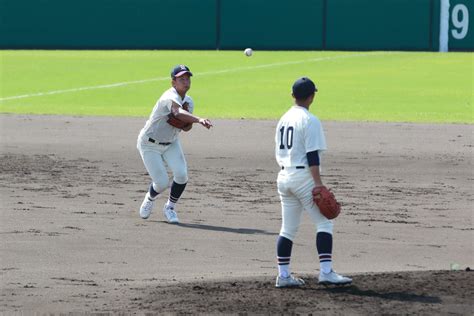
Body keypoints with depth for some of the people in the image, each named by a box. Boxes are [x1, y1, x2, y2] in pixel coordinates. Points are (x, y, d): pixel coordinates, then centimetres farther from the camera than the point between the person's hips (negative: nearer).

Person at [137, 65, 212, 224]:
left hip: (171, 144, 6)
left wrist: (188, 120, -19)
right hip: (150, 145, -6)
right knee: (162, 182, -12)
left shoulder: (188, 101, -3)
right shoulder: (170, 97, -29)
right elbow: (178, 112, -51)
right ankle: (150, 199, 26)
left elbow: (187, 127, 5)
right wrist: (198, 119, -67)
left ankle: (170, 207, 11)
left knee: (181, 175, -15)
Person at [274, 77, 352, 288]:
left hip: (284, 176, 8)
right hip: (304, 177, -8)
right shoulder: (310, 121, -11)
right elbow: (312, 155, -18)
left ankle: (283, 275, 8)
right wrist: (318, 183, -20)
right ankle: (326, 272, -14)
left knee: (288, 228, 10)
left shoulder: (284, 119, 14)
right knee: (324, 223, -5)